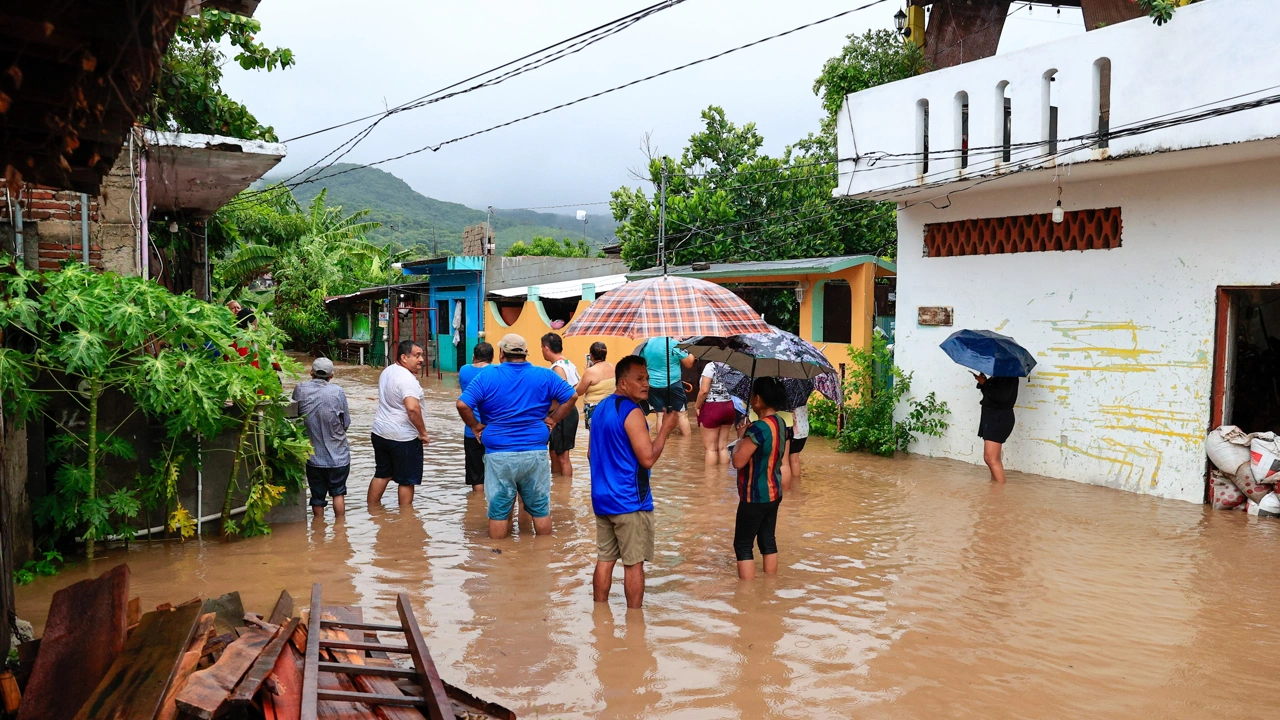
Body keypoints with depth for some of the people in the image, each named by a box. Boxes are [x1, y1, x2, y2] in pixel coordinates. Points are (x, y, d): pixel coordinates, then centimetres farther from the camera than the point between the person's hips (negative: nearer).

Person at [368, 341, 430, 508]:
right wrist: (423, 433, -21)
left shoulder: (387, 372, 8)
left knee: (381, 474, 20)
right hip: (403, 438, -8)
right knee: (407, 481, 5)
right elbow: (412, 408, -33)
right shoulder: (407, 379, -21)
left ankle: (372, 509, 27)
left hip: (380, 433, 8)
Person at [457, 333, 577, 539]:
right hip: (536, 453, 2)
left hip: (499, 454, -1)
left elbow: (463, 405, -12)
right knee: (541, 508, 13)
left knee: (499, 511, 9)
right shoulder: (544, 375, 1)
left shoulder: (487, 376, -4)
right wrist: (552, 420, 6)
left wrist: (475, 426, 2)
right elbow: (571, 397, 2)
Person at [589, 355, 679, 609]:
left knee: (605, 558, 14)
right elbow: (648, 458, -20)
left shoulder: (601, 408, 12)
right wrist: (665, 428, -10)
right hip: (630, 502, -8)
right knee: (634, 563, 1)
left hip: (602, 499, 8)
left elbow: (592, 453, 19)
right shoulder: (632, 412, -16)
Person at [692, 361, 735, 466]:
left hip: (712, 408, -6)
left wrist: (697, 406, -4)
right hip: (728, 407, 6)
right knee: (723, 447, 12)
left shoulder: (711, 366, -13)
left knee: (710, 448, 2)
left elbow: (704, 390, -18)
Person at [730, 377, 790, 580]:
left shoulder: (758, 428, -24)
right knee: (768, 540, 16)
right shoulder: (780, 423, 5)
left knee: (742, 545, 0)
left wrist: (741, 437, -8)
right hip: (773, 493, 9)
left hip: (755, 496, -9)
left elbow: (738, 461, -21)